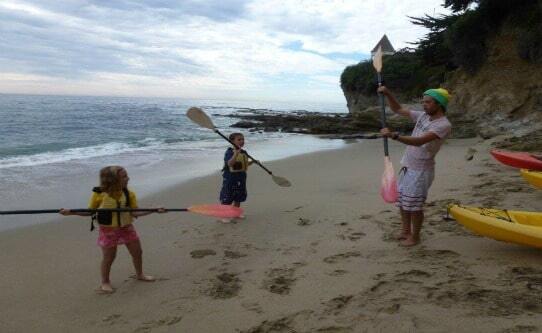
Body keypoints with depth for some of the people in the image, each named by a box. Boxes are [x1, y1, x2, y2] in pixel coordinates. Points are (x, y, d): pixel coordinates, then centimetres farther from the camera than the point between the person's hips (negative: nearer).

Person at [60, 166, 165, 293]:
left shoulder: (129, 194, -6)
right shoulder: (99, 194, -15)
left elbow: (134, 212, -5)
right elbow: (90, 212, -3)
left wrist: (153, 210, -16)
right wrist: (71, 212, -14)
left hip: (127, 228, 4)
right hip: (108, 230, -4)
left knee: (137, 252, 12)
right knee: (108, 258, 4)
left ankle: (140, 274, 36)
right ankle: (105, 282, 27)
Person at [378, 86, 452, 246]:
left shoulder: (443, 125, -18)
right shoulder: (423, 116, 7)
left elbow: (419, 141, -32)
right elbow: (398, 110, 15)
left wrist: (394, 135, -40)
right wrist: (388, 94, -1)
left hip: (421, 170, -8)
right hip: (407, 167, 8)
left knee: (414, 205, 0)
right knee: (402, 201, 16)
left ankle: (415, 237, 16)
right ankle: (405, 231, 32)